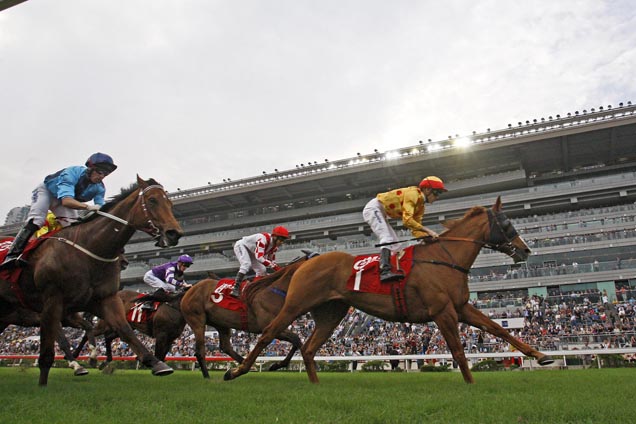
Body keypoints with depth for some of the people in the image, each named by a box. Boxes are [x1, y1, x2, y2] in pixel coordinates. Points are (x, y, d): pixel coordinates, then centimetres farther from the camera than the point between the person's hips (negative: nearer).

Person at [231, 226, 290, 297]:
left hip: (251, 252, 9)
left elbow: (271, 260, 1)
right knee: (247, 264, -33)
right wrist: (274, 266, -45)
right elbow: (259, 257, -43)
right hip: (241, 246, -9)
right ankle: (236, 288, -35)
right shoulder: (263, 238, -36)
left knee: (262, 270, 3)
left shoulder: (275, 246, -9)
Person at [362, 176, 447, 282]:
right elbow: (407, 220, -30)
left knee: (395, 245, 6)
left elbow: (415, 230, 6)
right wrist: (427, 230, -29)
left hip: (380, 214, 11)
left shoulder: (420, 206, 9)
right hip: (373, 208, -11)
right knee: (388, 238, -25)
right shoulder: (413, 193, -19)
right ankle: (385, 271, -37)